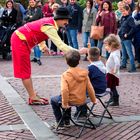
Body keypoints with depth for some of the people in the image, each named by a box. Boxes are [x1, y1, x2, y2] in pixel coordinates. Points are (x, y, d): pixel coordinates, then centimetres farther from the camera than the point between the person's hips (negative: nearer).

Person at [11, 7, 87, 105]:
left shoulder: (49, 21, 4)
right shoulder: (50, 27, -24)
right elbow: (61, 45, -29)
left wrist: (43, 46, 17)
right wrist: (78, 52, -26)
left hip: (22, 39, 10)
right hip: (20, 41, -10)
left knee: (26, 71, 13)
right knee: (25, 72, -3)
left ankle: (33, 95, 20)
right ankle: (33, 98, 2)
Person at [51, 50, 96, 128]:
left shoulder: (65, 75, -19)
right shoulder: (84, 73, -5)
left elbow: (64, 90, -28)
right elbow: (90, 88, -1)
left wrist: (64, 104, -19)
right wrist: (93, 99, 12)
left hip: (71, 101, -5)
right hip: (82, 100, 5)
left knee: (53, 100, 22)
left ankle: (60, 122, 23)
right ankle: (67, 120, 40)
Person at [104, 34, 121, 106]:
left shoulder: (114, 54, -26)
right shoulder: (114, 52, 3)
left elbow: (117, 64, -39)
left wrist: (115, 71, -27)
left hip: (112, 75, -9)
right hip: (110, 74, 9)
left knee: (112, 87, 4)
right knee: (111, 87, 22)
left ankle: (116, 101, 16)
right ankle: (112, 99, 37)